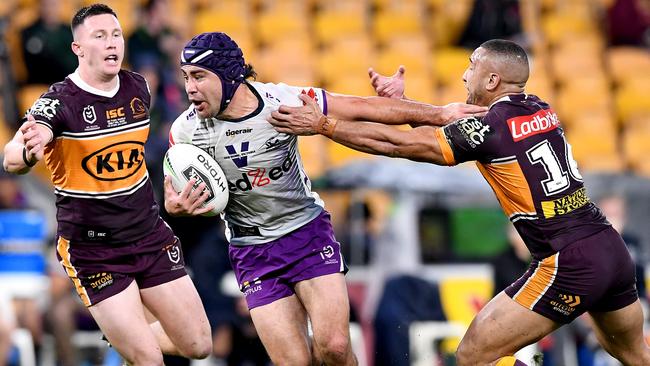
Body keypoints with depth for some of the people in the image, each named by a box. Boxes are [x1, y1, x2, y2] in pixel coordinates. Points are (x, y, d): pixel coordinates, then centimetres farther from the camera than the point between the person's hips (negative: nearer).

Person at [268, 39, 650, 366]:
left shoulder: (489, 129, -10)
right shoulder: (540, 110, 12)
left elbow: (395, 143, -7)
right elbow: (446, 127, 23)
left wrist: (321, 125, -3)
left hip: (567, 265, -9)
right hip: (613, 249, 9)